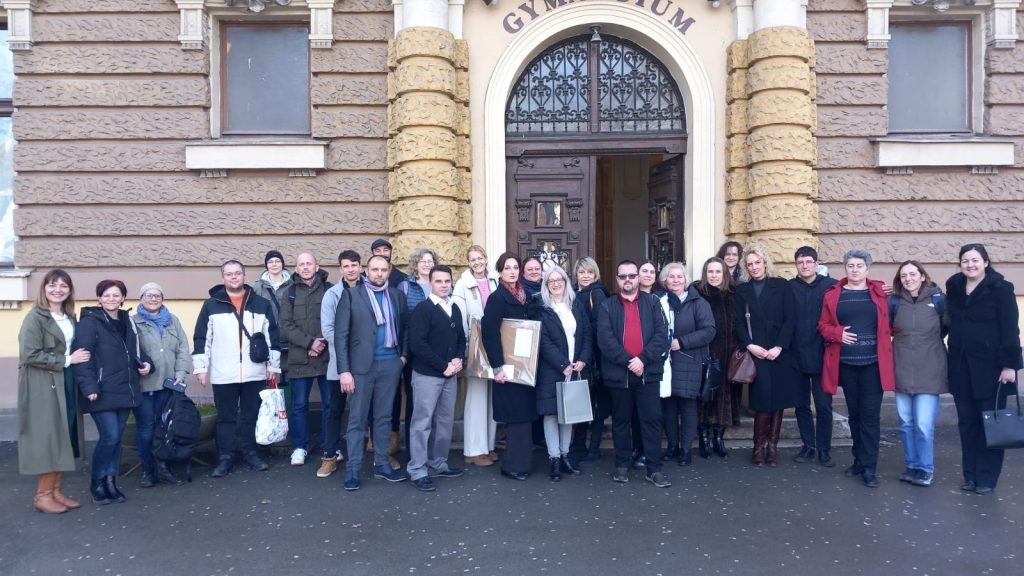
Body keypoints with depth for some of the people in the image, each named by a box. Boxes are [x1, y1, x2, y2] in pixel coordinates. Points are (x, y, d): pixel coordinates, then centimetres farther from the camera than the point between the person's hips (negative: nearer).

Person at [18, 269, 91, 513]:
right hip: (43, 387, -7)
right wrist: (66, 360, -16)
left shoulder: (70, 318, 11)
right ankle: (43, 495, 10)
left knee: (64, 439, 10)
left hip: (66, 385, 7)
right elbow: (29, 355, -18)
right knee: (47, 439, -2)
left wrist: (76, 359, 0)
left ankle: (57, 491, 19)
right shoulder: (35, 317, -9)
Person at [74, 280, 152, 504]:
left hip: (124, 391, 7)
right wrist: (89, 386, -23)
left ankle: (110, 482, 20)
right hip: (102, 393, -7)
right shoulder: (90, 322, -8)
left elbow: (135, 350, 24)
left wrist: (145, 363, 3)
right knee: (110, 437, -9)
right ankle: (97, 483, 10)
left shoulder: (127, 322, 14)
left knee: (117, 437, 10)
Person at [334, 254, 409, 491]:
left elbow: (404, 328, 18)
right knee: (357, 419, 2)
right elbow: (341, 334, -6)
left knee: (384, 417, 11)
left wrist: (404, 355, 5)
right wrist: (344, 370, -12)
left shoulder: (397, 296, 8)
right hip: (362, 364, -3)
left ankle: (381, 464, 21)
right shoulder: (351, 295, -2)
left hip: (390, 364, 3)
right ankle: (353, 470, 11)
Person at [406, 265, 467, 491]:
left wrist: (458, 359, -3)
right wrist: (443, 366, -17)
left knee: (445, 421, 13)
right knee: (422, 423, 0)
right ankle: (417, 471, 8)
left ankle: (438, 464, 27)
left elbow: (461, 338, 17)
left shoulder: (455, 309, 11)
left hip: (450, 375, 7)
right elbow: (417, 344, -17)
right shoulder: (422, 309, -10)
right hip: (427, 375, -7)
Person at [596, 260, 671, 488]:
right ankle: (622, 465, 22)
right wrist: (628, 361, -16)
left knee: (652, 420, 1)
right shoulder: (607, 306, 4)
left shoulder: (652, 303, 7)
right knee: (620, 421, 10)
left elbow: (662, 335, -3)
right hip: (618, 373, 0)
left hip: (648, 372, 0)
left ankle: (654, 469, 9)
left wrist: (643, 359, -15)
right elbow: (605, 340, -7)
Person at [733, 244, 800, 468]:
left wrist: (779, 347, -11)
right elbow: (739, 323, 4)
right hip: (755, 352, 0)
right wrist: (749, 345, -11)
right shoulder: (742, 290, 9)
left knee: (778, 399, 1)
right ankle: (759, 447, 3)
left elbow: (790, 319, -1)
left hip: (780, 352, 0)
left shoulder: (781, 286, 5)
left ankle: (772, 446, 11)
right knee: (763, 399, -7)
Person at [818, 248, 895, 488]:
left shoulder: (880, 292, 2)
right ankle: (859, 460, 25)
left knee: (870, 414, -2)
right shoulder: (833, 295, 4)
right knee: (854, 412, 12)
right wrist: (837, 333, -11)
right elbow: (823, 325, 7)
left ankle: (869, 467, 5)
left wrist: (886, 343, -5)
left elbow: (890, 323, 7)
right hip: (846, 363, 2)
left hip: (873, 362, -2)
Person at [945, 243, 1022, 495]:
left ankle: (986, 478, 12)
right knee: (967, 421, 8)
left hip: (990, 365, -4)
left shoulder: (1000, 288, -8)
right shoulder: (954, 287, 7)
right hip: (961, 366, 5)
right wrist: (951, 356, 4)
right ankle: (970, 474, 18)